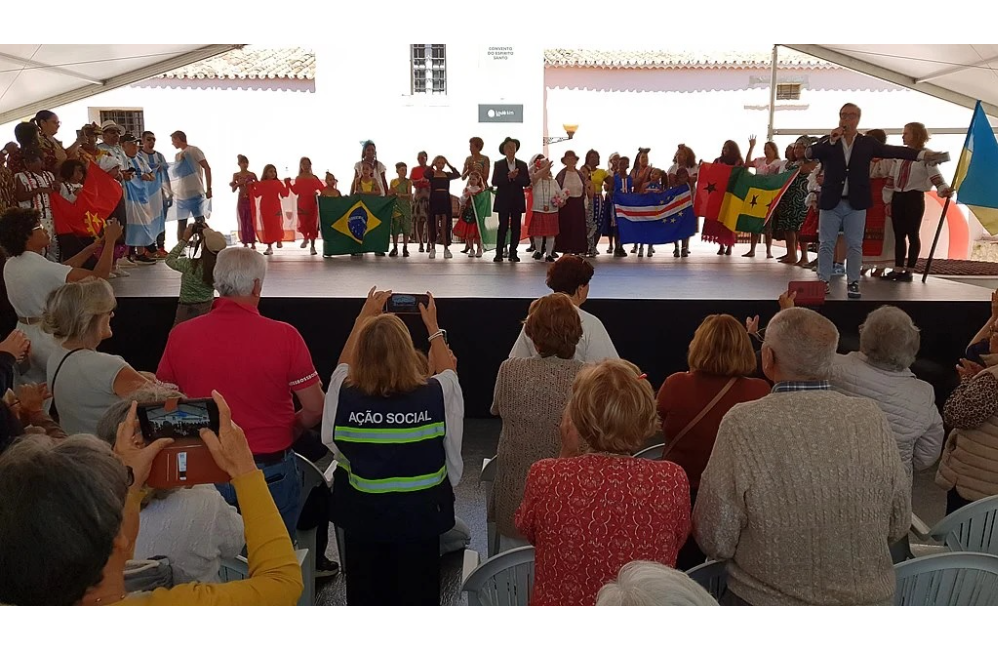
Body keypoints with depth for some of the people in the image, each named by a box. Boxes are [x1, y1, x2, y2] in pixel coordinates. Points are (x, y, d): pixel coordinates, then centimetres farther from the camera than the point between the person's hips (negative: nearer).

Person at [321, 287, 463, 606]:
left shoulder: (343, 395, -17)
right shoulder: (436, 394, -19)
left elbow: (344, 366, 8)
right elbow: (448, 370, 6)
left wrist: (365, 316, 17)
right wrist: (432, 325, 19)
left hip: (361, 514, 1)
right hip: (420, 515, -1)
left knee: (365, 593, 19)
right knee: (417, 592, 16)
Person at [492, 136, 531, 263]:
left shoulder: (522, 165, 9)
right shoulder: (499, 165, 5)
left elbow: (527, 182, 0)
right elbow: (494, 182, -5)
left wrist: (515, 177, -14)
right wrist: (508, 177, -17)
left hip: (517, 201, 2)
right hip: (503, 201, -2)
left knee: (516, 228, 2)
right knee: (503, 227, -5)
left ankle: (513, 253, 7)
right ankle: (499, 253, -2)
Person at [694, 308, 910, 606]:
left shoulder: (744, 424, -22)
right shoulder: (872, 417, -13)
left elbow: (715, 542, -14)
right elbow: (898, 526, 0)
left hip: (767, 599, -3)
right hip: (870, 596, 4)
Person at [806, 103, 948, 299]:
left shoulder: (867, 143, 7)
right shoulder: (828, 141, 6)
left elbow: (893, 151, 2)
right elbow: (810, 153, -10)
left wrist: (923, 155, -7)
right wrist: (831, 141, -19)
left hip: (855, 204, 0)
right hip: (831, 202, 0)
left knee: (855, 245, 3)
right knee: (826, 244, 3)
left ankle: (853, 283, 10)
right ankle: (823, 281, 10)